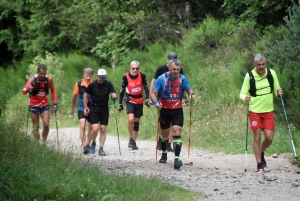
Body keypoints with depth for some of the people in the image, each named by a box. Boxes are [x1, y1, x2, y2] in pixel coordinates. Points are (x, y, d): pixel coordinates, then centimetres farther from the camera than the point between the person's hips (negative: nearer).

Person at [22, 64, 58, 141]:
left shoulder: (49, 79, -8)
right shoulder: (33, 79, -17)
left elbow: (53, 91, 8)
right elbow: (23, 91, -30)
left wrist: (55, 104, 1)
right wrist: (28, 90, -53)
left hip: (44, 105, 2)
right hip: (34, 105, -2)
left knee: (46, 125, -11)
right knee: (36, 127, 3)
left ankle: (44, 141, 6)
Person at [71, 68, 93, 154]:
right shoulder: (79, 84, -4)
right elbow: (74, 96, 10)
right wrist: (72, 108, 18)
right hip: (81, 108, -1)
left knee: (90, 128, 8)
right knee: (82, 126, -15)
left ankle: (88, 144, 23)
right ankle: (84, 145, -22)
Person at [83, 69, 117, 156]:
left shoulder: (108, 84, -2)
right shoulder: (92, 85, -6)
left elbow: (113, 93, -3)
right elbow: (85, 94, 4)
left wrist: (114, 95, -28)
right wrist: (85, 107, 1)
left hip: (104, 109, 2)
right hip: (93, 108, -2)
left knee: (103, 129, 0)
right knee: (95, 128, -14)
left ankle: (101, 149, 7)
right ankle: (93, 143, 14)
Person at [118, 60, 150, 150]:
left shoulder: (142, 76, -8)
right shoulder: (126, 77, -10)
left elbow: (146, 88, -4)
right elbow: (122, 90, -1)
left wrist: (147, 99, -17)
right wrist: (120, 103, 2)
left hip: (139, 101, 2)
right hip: (130, 101, -2)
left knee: (136, 121, 8)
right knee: (130, 119, -22)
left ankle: (134, 142, 18)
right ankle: (131, 139, -6)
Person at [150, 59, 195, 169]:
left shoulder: (182, 79, -5)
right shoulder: (162, 79, -11)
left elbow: (189, 89, 8)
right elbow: (153, 93, -12)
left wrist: (191, 94, -16)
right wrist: (156, 102, -32)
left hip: (177, 110, 0)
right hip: (165, 110, 0)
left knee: (177, 132, -16)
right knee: (165, 134, 14)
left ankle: (177, 158, -22)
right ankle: (164, 154, 38)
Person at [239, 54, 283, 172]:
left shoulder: (271, 73, 0)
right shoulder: (249, 76, -9)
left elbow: (277, 89, 9)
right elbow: (242, 93, -7)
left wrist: (278, 92, -14)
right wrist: (245, 98, -30)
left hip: (268, 111, 3)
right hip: (255, 111, -3)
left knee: (269, 138, -2)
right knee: (257, 137, -3)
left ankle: (261, 153, 29)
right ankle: (259, 164, 6)